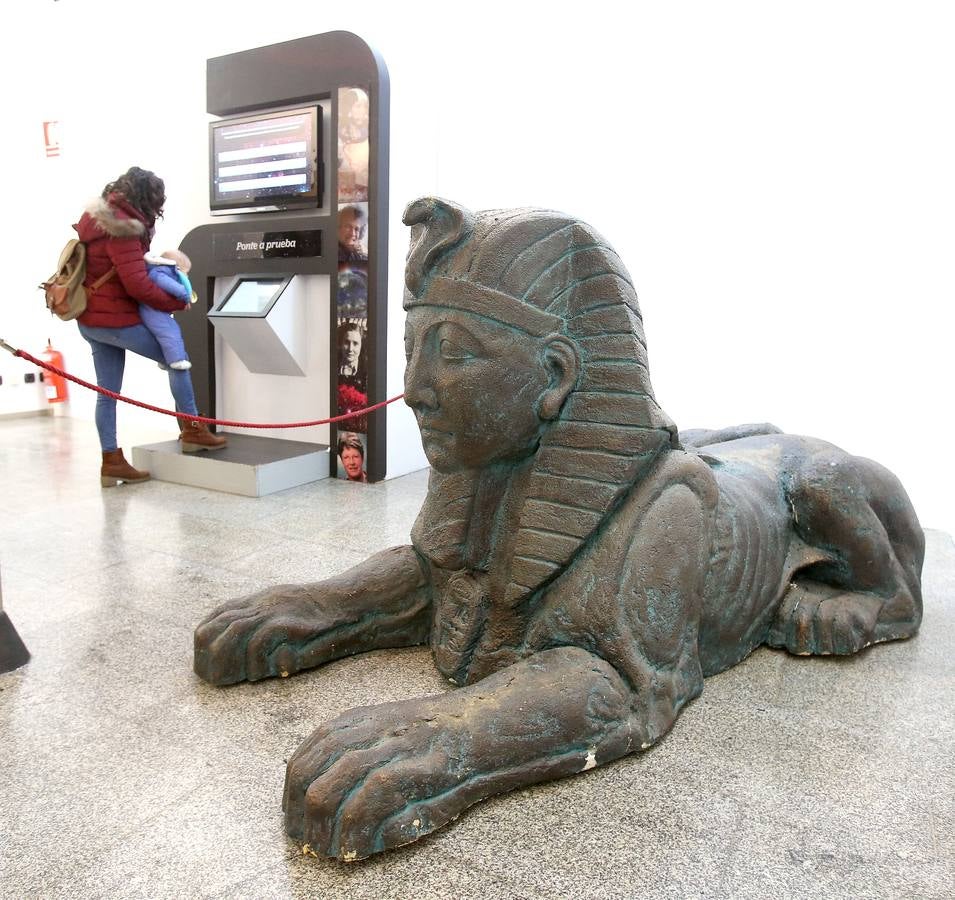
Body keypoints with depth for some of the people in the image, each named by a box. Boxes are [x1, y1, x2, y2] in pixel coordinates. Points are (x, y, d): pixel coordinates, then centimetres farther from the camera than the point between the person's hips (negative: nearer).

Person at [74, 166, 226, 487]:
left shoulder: (97, 216, 13)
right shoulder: (121, 228, -18)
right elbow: (137, 285, -23)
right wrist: (176, 302, -12)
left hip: (91, 319, 10)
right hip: (117, 320, -10)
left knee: (107, 392, 10)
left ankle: (111, 460, 15)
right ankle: (192, 430, 7)